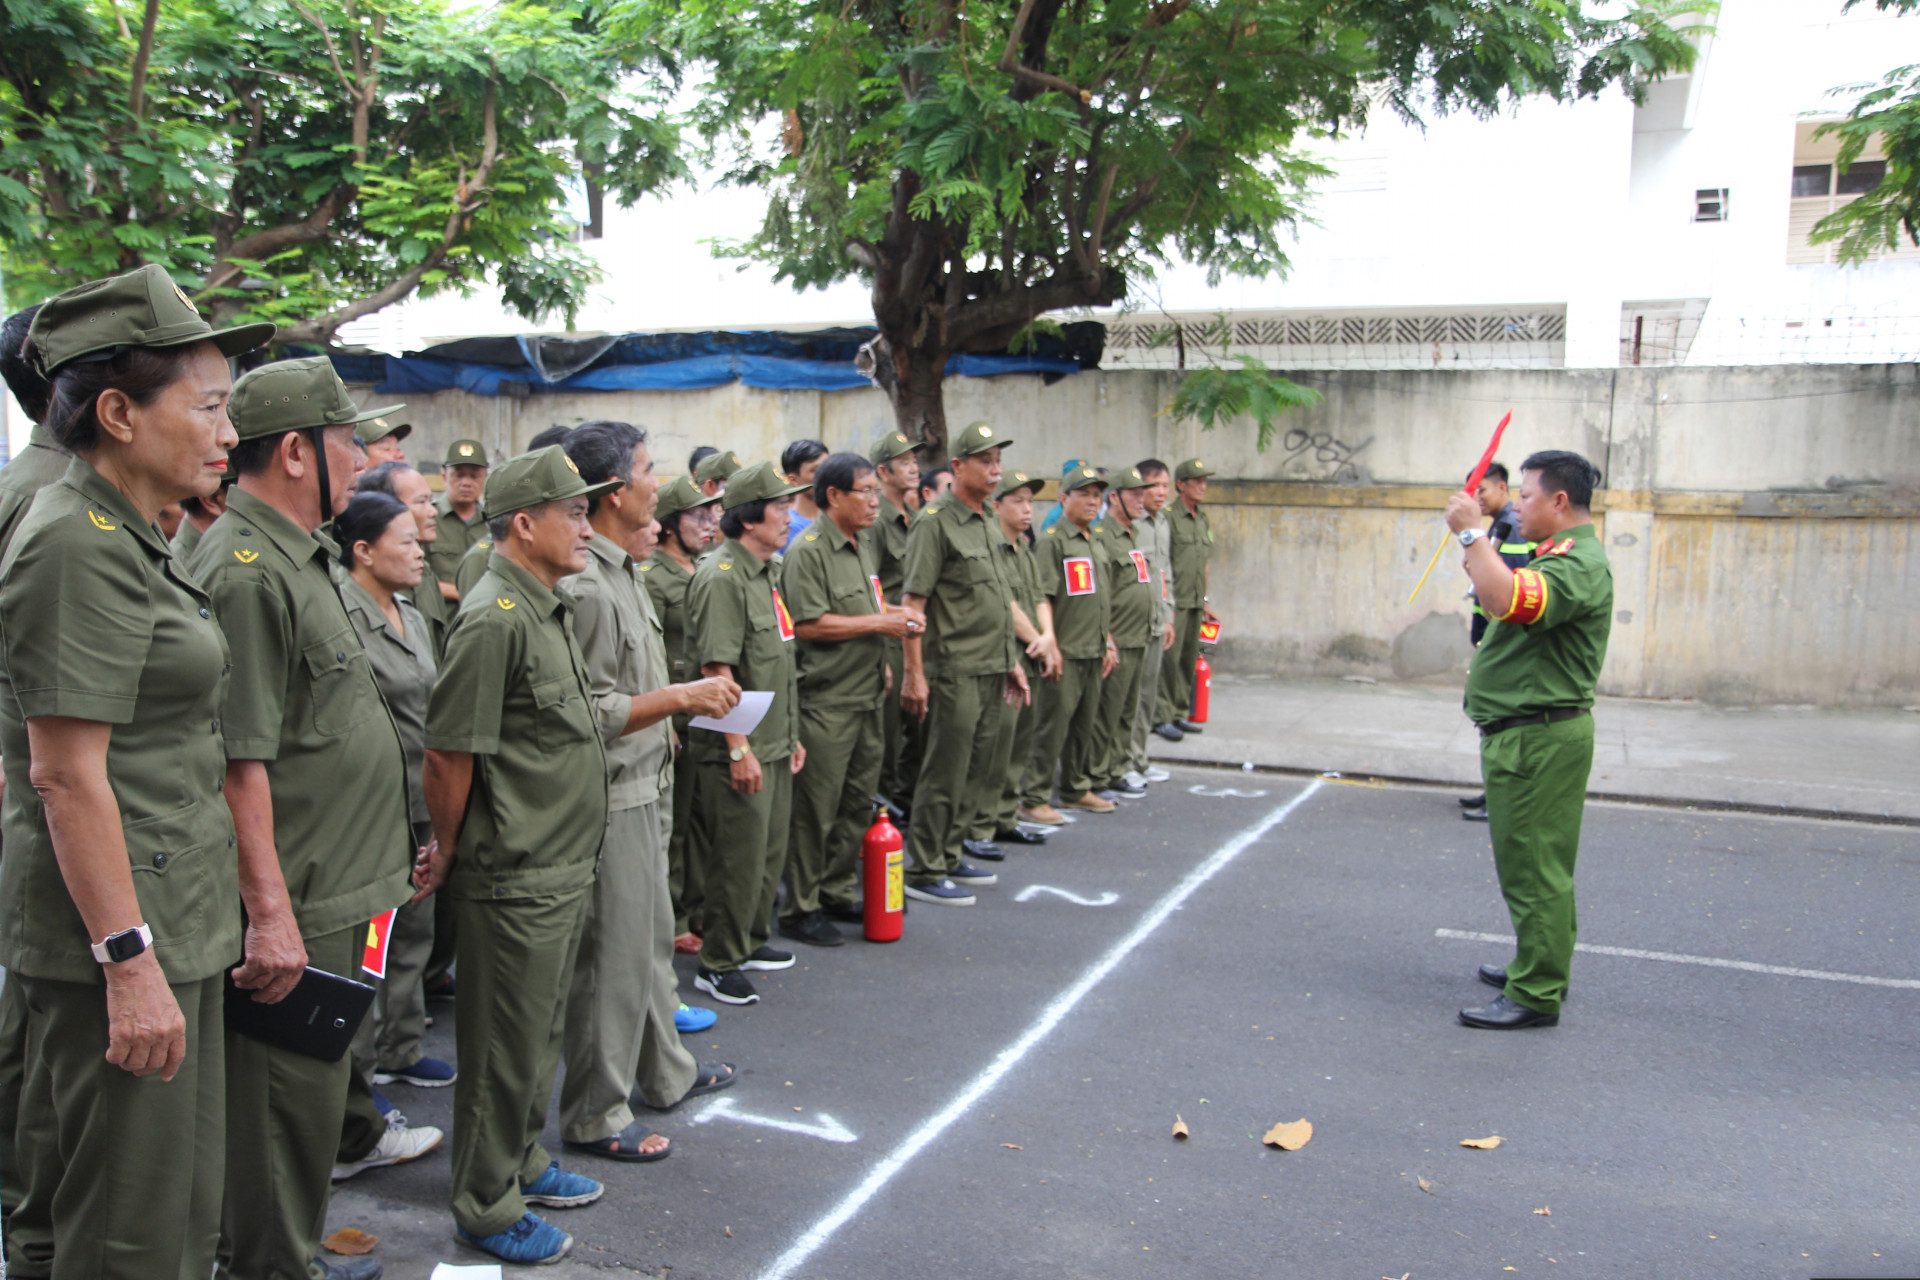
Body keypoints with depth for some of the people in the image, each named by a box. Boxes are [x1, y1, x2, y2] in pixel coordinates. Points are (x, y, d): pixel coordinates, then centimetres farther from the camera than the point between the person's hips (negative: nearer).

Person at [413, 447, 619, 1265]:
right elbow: (448, 756, -20)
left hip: (564, 869, 9)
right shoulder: (495, 619, -20)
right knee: (505, 1045, 5)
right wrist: (449, 856, -8)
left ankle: (522, 1162, 38)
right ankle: (486, 1206, 20)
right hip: (514, 881, -9)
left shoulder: (549, 607, 11)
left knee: (540, 1033, 21)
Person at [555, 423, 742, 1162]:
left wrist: (687, 702, 14)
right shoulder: (584, 585, -21)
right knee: (612, 956, 0)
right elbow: (587, 712, -25)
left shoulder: (621, 569, 12)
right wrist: (681, 697, -22)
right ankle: (594, 1116, 14)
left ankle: (664, 1073, 37)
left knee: (651, 939, 21)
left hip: (645, 786, 10)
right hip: (610, 796, -10)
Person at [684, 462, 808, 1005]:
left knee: (770, 851, 17)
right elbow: (717, 669, -21)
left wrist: (791, 736, 20)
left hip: (774, 745, 9)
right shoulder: (721, 577, -16)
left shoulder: (764, 573, 14)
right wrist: (739, 749, -22)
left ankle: (750, 943, 31)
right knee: (740, 857, -2)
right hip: (739, 749, -9)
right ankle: (717, 964, 11)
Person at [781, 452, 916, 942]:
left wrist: (896, 619, 10)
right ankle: (800, 909, 10)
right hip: (825, 703, -9)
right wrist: (878, 622, -16)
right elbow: (809, 624, -21)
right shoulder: (809, 550, -13)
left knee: (858, 804, 15)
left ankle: (839, 892, 28)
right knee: (815, 811, -1)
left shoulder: (861, 547, 16)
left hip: (867, 696, 9)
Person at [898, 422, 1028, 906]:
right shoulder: (935, 522, -10)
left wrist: (1012, 662, 19)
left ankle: (948, 855, 26)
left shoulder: (990, 524, 15)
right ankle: (924, 871, 8)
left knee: (978, 775, 14)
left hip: (992, 672, 8)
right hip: (955, 671, -8)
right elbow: (912, 603, -14)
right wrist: (914, 675, -18)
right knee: (944, 775, -2)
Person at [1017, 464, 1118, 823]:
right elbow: (1044, 597, -14)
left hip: (1094, 654, 8)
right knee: (1052, 726, -6)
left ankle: (1077, 789, 27)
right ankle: (1033, 799, 0)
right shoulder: (1052, 541, -8)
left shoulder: (1096, 545, 18)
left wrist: (1109, 642, 18)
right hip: (1065, 654, -8)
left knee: (1085, 724, 14)